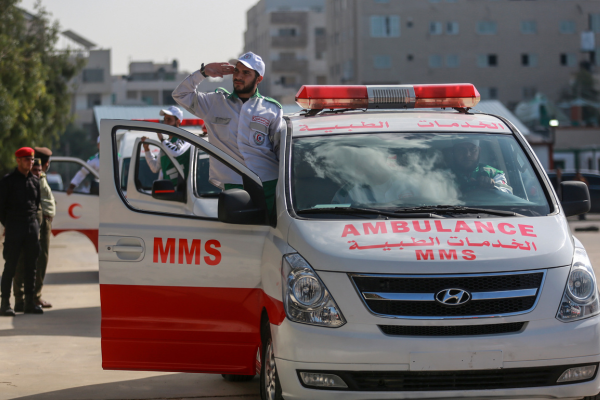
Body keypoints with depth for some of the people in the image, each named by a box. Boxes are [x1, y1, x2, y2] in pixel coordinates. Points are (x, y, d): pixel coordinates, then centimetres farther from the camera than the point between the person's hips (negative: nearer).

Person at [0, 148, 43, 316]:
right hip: (14, 229, -5)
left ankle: (29, 302, 11)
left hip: (32, 226, 5)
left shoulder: (35, 181, 11)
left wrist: (34, 221, 15)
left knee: (31, 266, 6)